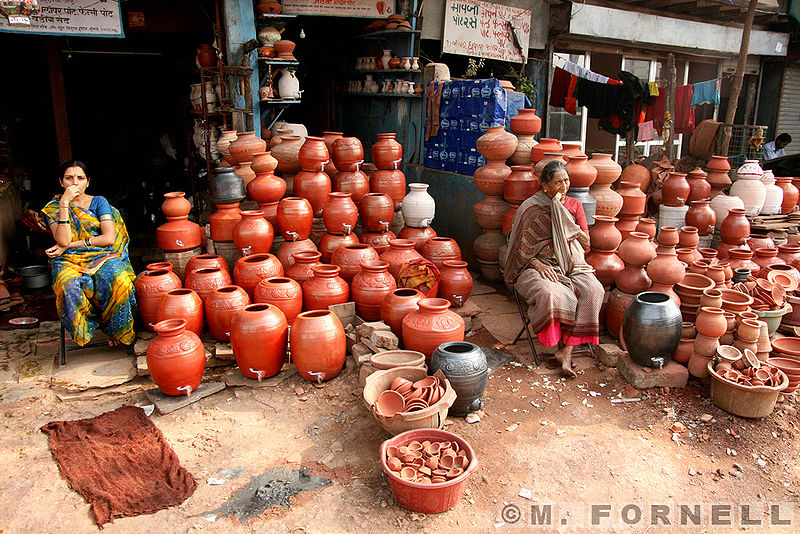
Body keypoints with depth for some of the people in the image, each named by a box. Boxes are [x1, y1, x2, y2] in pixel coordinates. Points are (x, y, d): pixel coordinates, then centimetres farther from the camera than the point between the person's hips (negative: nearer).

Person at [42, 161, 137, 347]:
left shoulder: (99, 201, 10)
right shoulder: (53, 208, 10)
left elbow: (109, 238, -3)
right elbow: (63, 241, -9)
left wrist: (71, 245, -6)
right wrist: (64, 204, -11)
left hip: (101, 256, 0)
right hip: (69, 262, 0)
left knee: (117, 280, -34)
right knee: (69, 285, -37)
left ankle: (116, 329, -11)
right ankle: (88, 326, -11)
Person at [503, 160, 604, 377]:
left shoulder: (574, 205, 11)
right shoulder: (530, 209, 0)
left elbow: (586, 244, 6)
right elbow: (521, 249, 1)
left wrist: (563, 216, -6)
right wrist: (537, 264, -18)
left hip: (571, 265, 4)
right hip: (539, 266, -3)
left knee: (593, 290, -28)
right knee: (550, 293, -37)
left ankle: (567, 349, -25)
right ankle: (561, 346, -16)